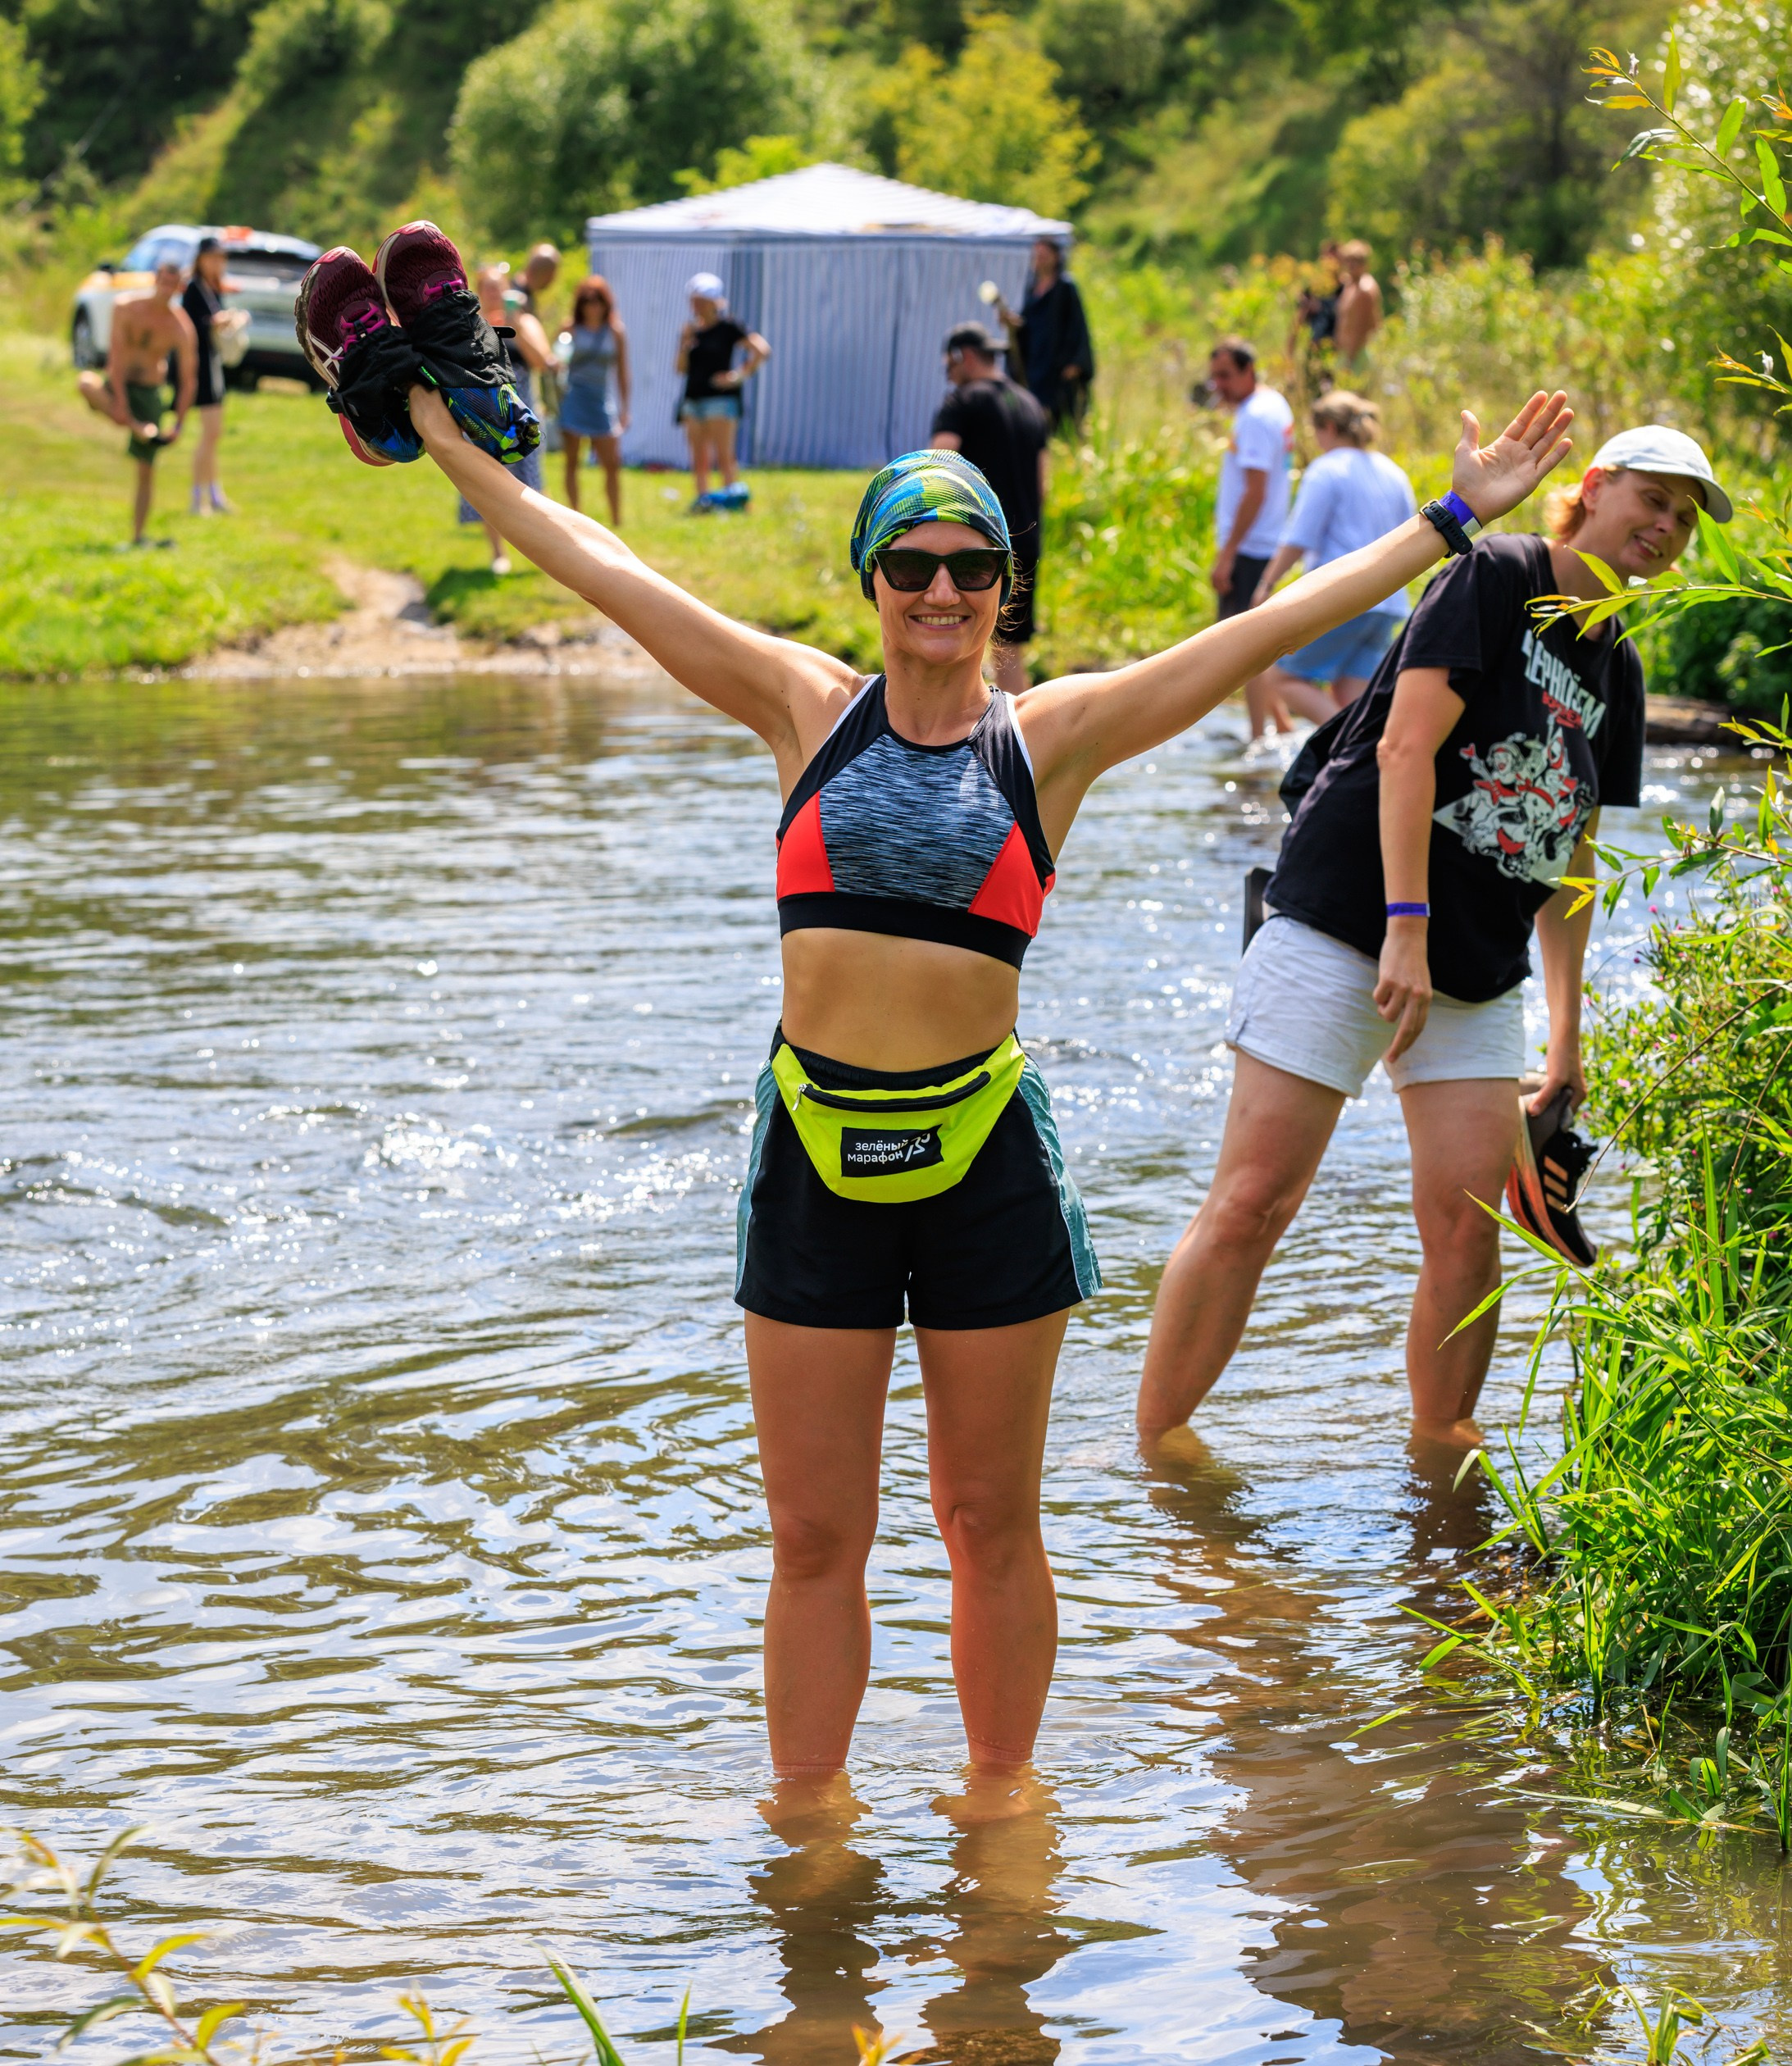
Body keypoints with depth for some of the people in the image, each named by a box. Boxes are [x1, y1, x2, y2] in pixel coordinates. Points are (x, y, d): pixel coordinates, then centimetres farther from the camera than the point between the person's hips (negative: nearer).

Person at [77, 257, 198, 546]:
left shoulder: (182, 328, -8)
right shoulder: (126, 308, -10)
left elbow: (188, 379, -4)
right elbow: (118, 354, -16)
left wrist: (179, 424, -10)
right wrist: (120, 403, -23)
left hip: (149, 393, 1)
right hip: (118, 385, -1)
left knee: (146, 469, -4)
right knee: (86, 384, -36)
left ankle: (139, 536, 6)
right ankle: (138, 429, -35)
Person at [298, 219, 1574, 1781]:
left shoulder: (1051, 739, 1)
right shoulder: (807, 710, 4)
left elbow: (1272, 627, -1)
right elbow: (606, 572, 6)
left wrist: (1451, 522, -3)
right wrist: (455, 450, 6)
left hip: (985, 1155, -1)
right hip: (815, 1156, 1)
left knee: (992, 1526, 10)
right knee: (815, 1538, 8)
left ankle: (1001, 1807, 26)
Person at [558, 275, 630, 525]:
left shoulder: (616, 332, 5)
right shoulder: (571, 330, 3)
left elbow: (622, 372, 8)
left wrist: (624, 409, 6)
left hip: (603, 402, 1)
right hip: (573, 399, -1)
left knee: (612, 463, -3)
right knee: (572, 462, -1)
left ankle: (617, 519, 6)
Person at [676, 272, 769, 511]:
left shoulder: (727, 327, -5)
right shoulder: (690, 330, 12)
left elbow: (762, 349, -10)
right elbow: (681, 369, 9)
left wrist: (742, 374, -10)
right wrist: (684, 345, -7)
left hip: (720, 396, -7)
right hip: (693, 399, 7)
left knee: (724, 455, -11)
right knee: (699, 458, 6)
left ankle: (733, 496, -14)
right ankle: (701, 498, 8)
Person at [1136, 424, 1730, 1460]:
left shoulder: (1617, 673, 16)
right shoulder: (1496, 576, -6)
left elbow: (1571, 857, 20)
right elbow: (1408, 746, -14)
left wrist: (1568, 1034, 18)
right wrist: (1406, 929, -21)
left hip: (1481, 975, 7)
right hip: (1350, 926, -7)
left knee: (1468, 1220, -3)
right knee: (1253, 1200, -9)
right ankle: (1155, 1446, -1)